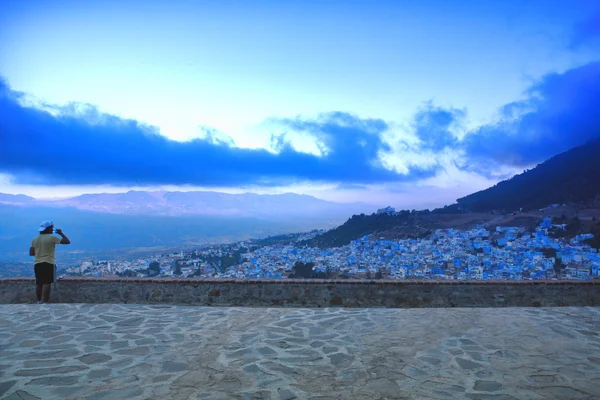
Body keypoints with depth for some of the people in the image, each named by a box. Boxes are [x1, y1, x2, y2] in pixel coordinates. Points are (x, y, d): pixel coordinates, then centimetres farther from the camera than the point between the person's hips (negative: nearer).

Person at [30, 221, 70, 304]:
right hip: (48, 263, -6)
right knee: (46, 283, -6)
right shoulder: (51, 238, -7)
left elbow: (31, 253, 9)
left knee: (38, 284, 13)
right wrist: (61, 233, 5)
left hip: (37, 264, 6)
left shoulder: (35, 239, 10)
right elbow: (67, 241, -8)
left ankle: (39, 301, 21)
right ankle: (45, 302, -9)